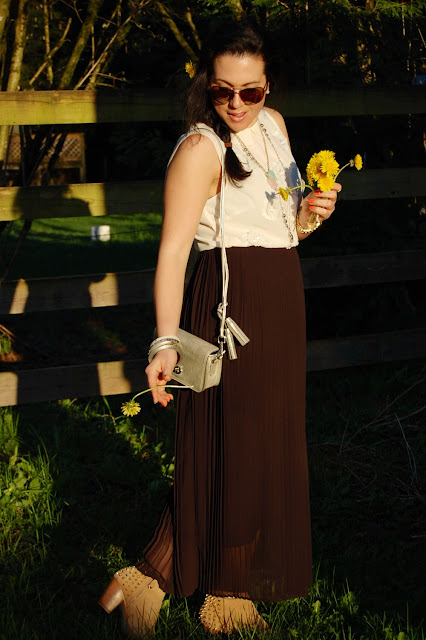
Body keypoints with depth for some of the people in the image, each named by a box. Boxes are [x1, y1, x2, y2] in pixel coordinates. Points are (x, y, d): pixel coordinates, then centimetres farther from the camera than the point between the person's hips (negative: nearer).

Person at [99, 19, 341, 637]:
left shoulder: (273, 126, 11)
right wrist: (168, 341, -31)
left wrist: (310, 213, -2)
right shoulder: (200, 147, -13)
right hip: (230, 303, -8)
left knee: (268, 447, 12)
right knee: (229, 451, -5)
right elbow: (173, 249, -21)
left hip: (280, 301, 8)